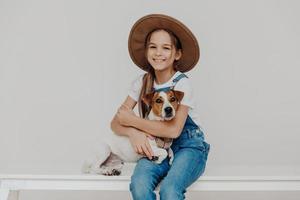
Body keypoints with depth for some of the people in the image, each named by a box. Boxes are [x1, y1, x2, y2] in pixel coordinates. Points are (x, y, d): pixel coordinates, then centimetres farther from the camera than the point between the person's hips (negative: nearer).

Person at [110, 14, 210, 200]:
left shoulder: (182, 83, -13)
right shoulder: (142, 82, 0)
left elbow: (174, 130, -23)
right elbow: (116, 123, 0)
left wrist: (132, 120, -16)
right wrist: (133, 133, -23)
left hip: (188, 148, -3)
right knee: (139, 184, -29)